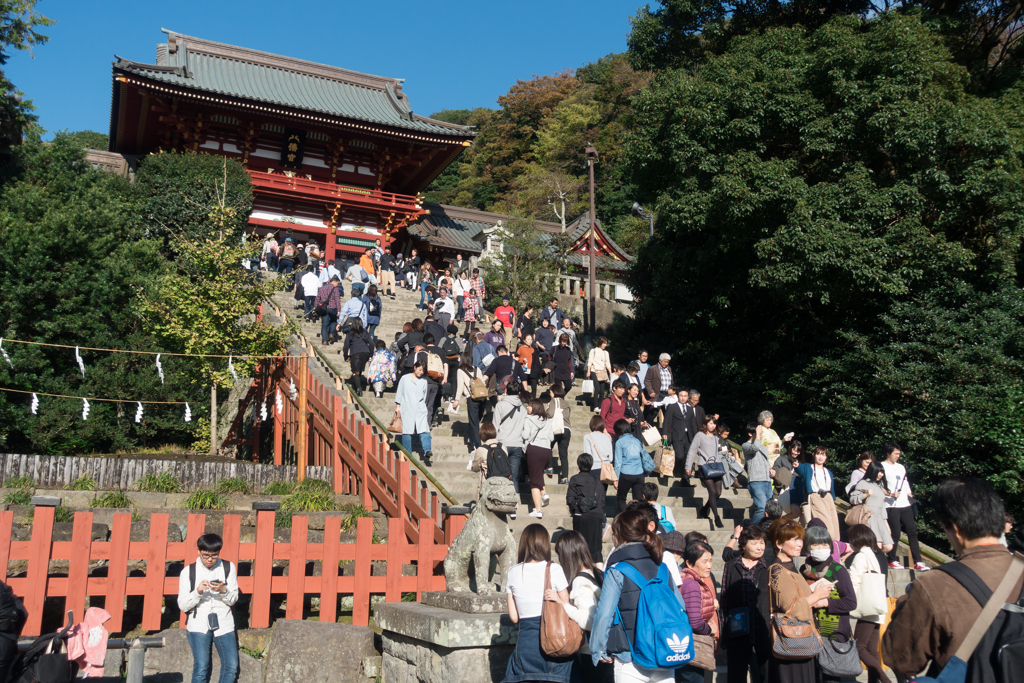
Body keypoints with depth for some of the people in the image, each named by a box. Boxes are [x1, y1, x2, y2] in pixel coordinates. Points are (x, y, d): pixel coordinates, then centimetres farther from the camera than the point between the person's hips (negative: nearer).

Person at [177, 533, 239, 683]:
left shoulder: (229, 567, 6)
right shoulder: (188, 571, 3)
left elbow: (233, 599, 5)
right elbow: (182, 605, 0)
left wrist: (223, 590, -15)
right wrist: (198, 591, -18)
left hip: (224, 624, 1)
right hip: (198, 624, -1)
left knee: (231, 667, -8)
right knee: (201, 668, -11)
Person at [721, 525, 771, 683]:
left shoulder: (768, 568, 5)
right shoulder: (731, 566, 6)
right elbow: (725, 598, 7)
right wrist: (726, 623, 2)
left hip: (762, 633, 0)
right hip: (737, 633, 1)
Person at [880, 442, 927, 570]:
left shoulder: (901, 467, 20)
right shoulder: (882, 466, -1)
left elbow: (906, 485, 22)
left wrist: (911, 496, 12)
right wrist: (890, 494, -20)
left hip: (906, 505, 6)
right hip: (892, 506, -6)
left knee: (912, 532, 1)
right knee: (895, 534, -5)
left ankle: (918, 562, 2)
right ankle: (892, 561, 8)